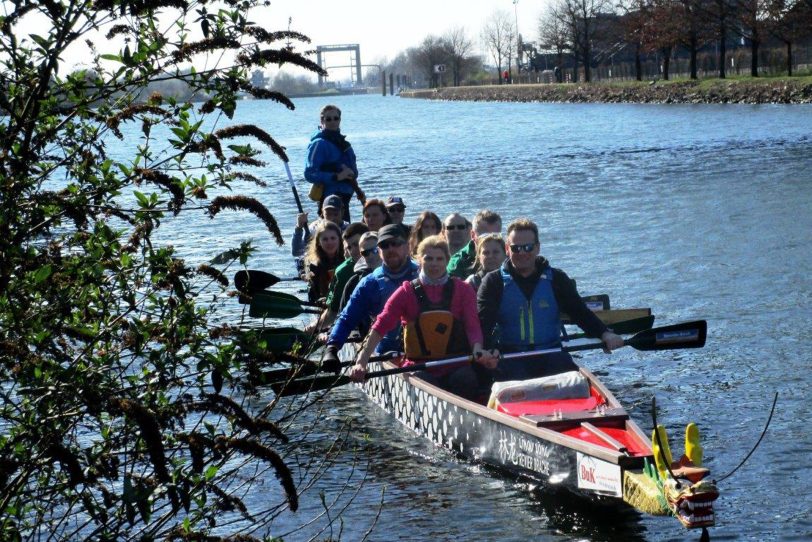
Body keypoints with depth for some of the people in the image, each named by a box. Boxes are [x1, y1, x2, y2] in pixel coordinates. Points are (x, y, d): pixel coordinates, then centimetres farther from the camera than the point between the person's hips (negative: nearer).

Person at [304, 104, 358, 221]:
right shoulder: (319, 144, -10)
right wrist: (336, 177, -24)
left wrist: (351, 173, -1)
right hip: (330, 198, -9)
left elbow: (353, 170, 23)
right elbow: (310, 174, -18)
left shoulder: (342, 142, 16)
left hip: (344, 197, 9)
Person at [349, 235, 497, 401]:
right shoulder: (407, 292, 5)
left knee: (466, 380, -30)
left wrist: (477, 350, -26)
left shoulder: (463, 290, 9)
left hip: (456, 367, 1)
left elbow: (473, 326, -2)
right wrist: (361, 362, -18)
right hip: (419, 367, -1)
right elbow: (380, 327, -5)